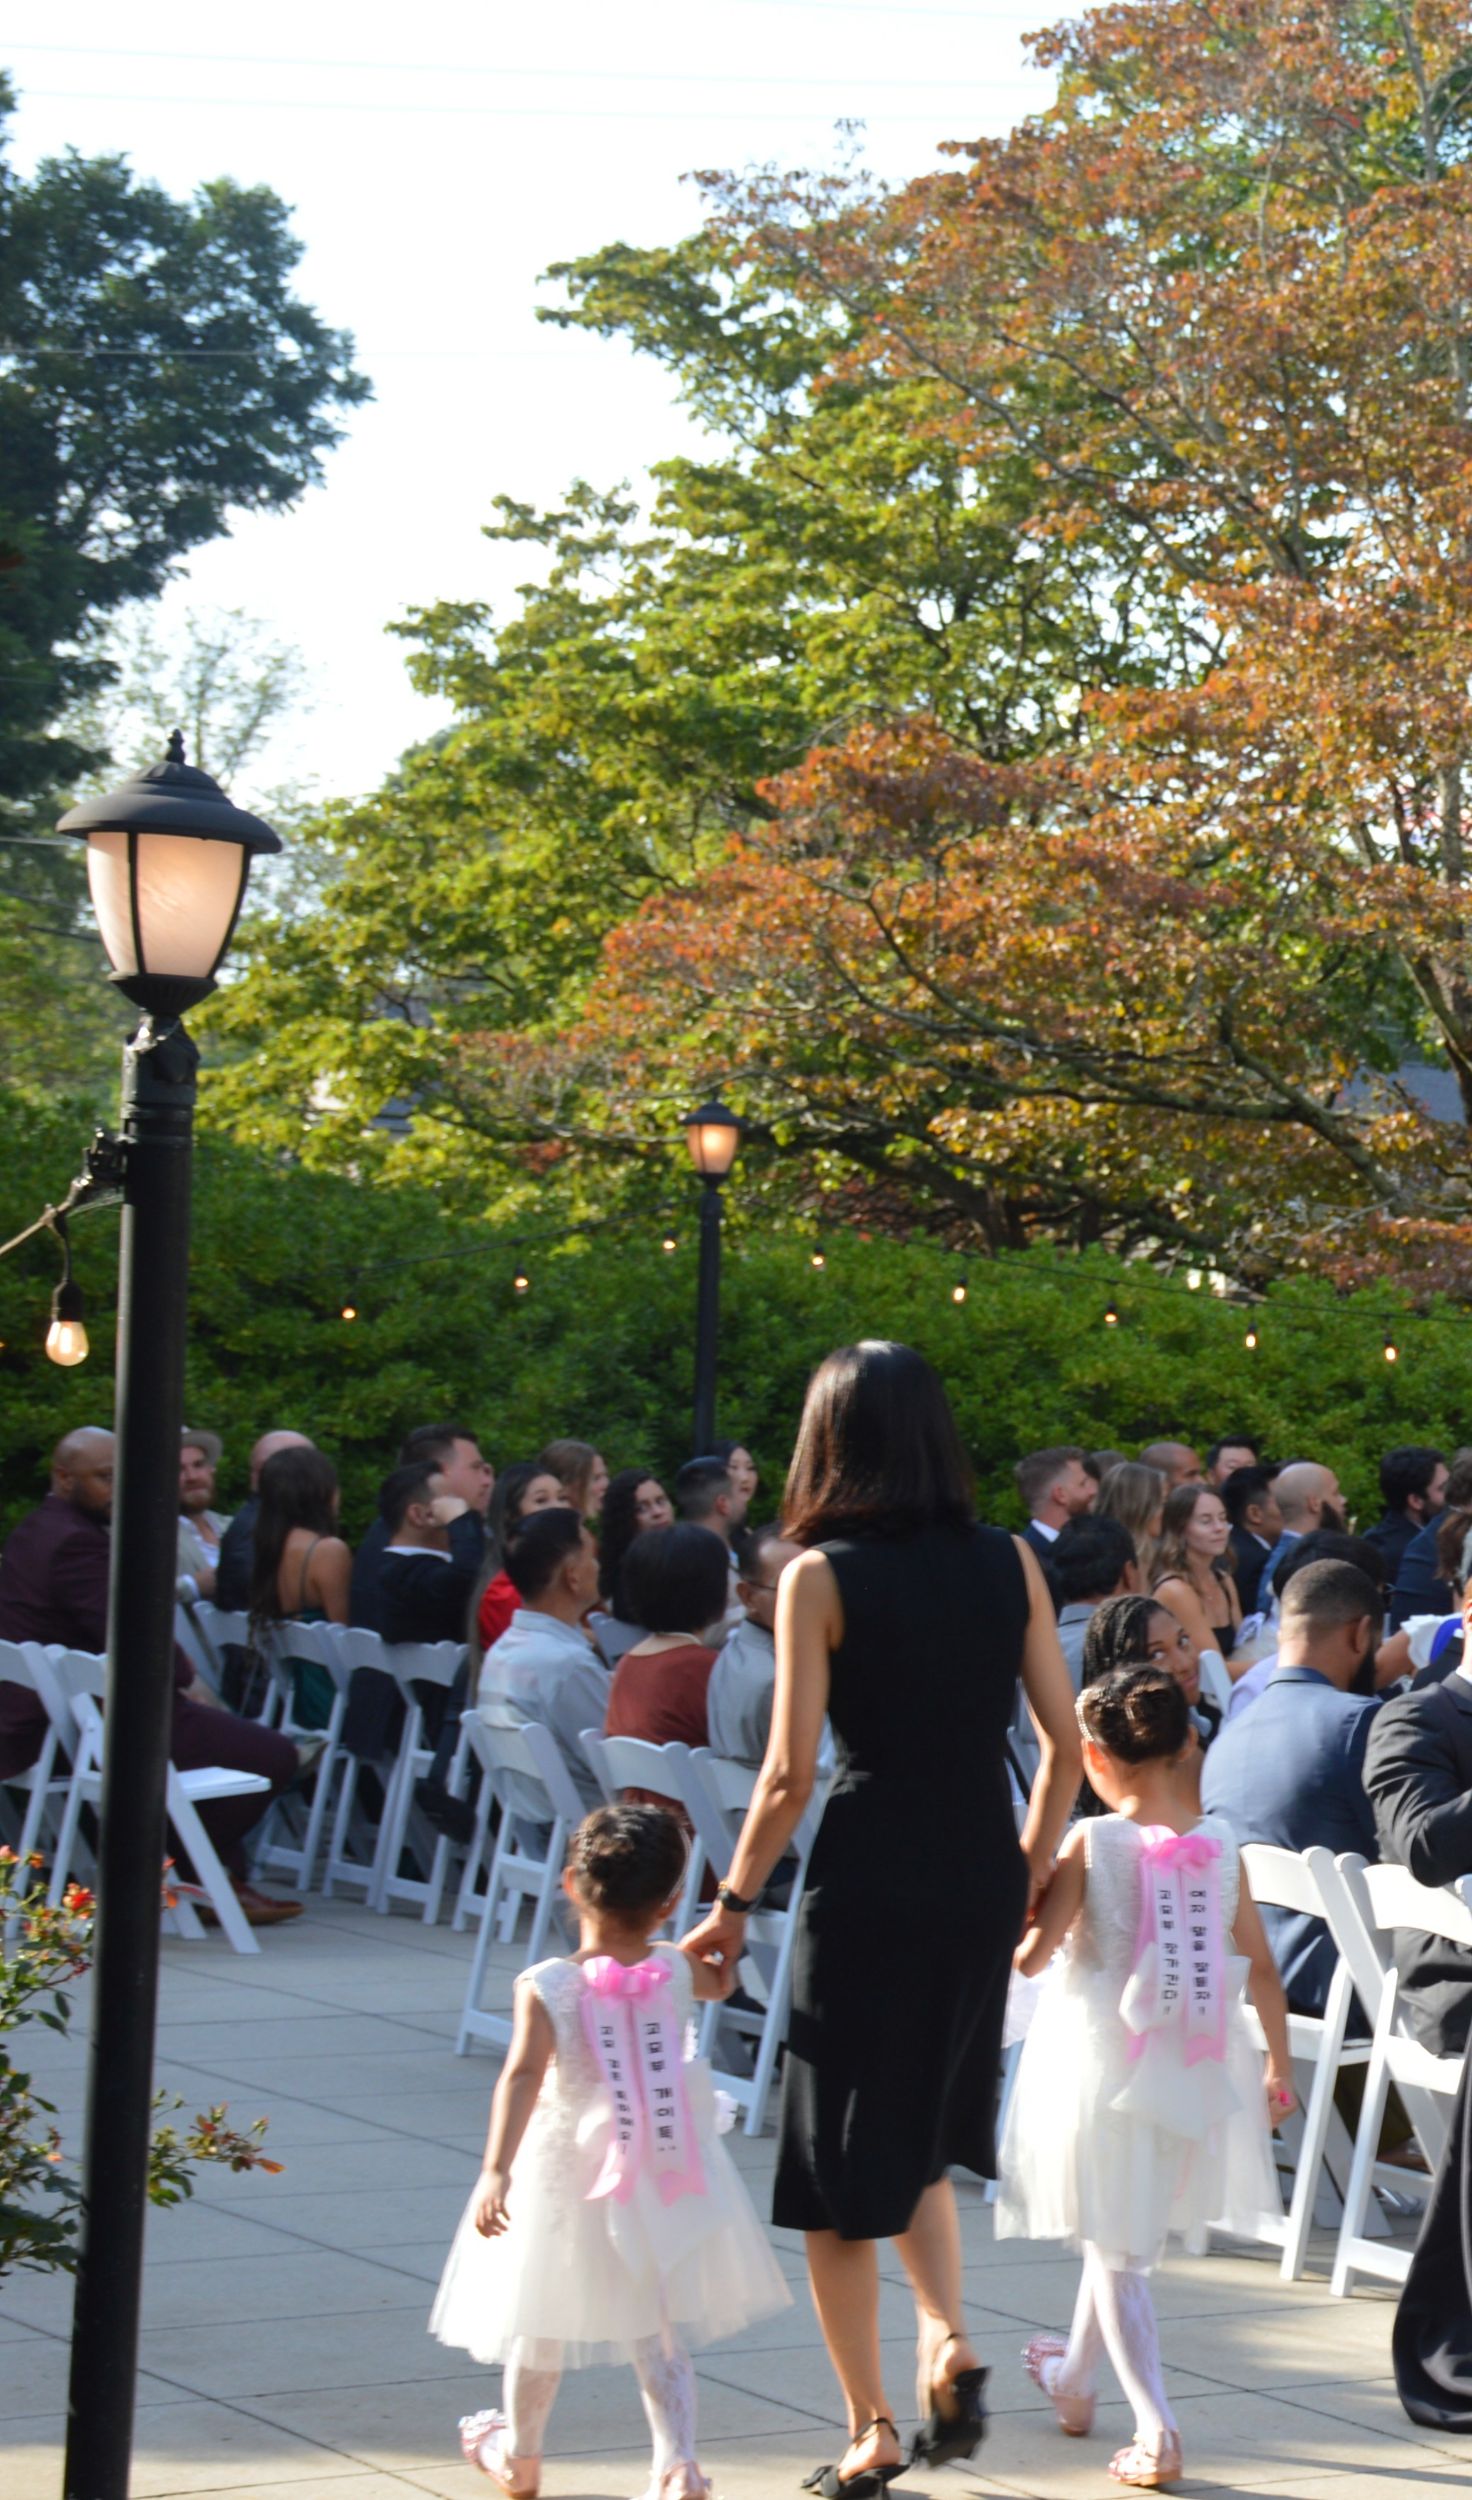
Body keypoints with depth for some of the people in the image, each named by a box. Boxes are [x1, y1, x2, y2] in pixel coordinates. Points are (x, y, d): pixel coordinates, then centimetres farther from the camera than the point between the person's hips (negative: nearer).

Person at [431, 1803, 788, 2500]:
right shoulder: (677, 1972, -9)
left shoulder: (547, 1988, -20)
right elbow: (721, 1982, 16)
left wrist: (496, 2169, -39)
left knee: (542, 2327, 19)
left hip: (565, 2175, -2)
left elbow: (521, 2077, -32)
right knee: (658, 2335, 12)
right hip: (663, 2176, 2)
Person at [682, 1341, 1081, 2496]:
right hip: (982, 1877, 5)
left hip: (868, 1879, -4)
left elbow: (790, 1774, -11)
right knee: (921, 2135, 24)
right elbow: (1066, 1738, 4)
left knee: (840, 2155, 8)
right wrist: (1033, 1867, 17)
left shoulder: (821, 1577, -9)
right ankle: (948, 2334, 2)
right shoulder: (1009, 1563, 2)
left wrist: (734, 1904, -1)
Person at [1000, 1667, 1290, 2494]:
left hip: (1102, 2062, -4)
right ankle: (1074, 2377, 44)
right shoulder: (1221, 1844, -4)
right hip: (1193, 2071, 4)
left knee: (1116, 2249, 5)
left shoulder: (1088, 1844, -14)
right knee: (1125, 2232, 23)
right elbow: (1263, 1968, 1)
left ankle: (1157, 2429, -5)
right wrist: (1279, 2067, 14)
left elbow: (1031, 1956, -17)